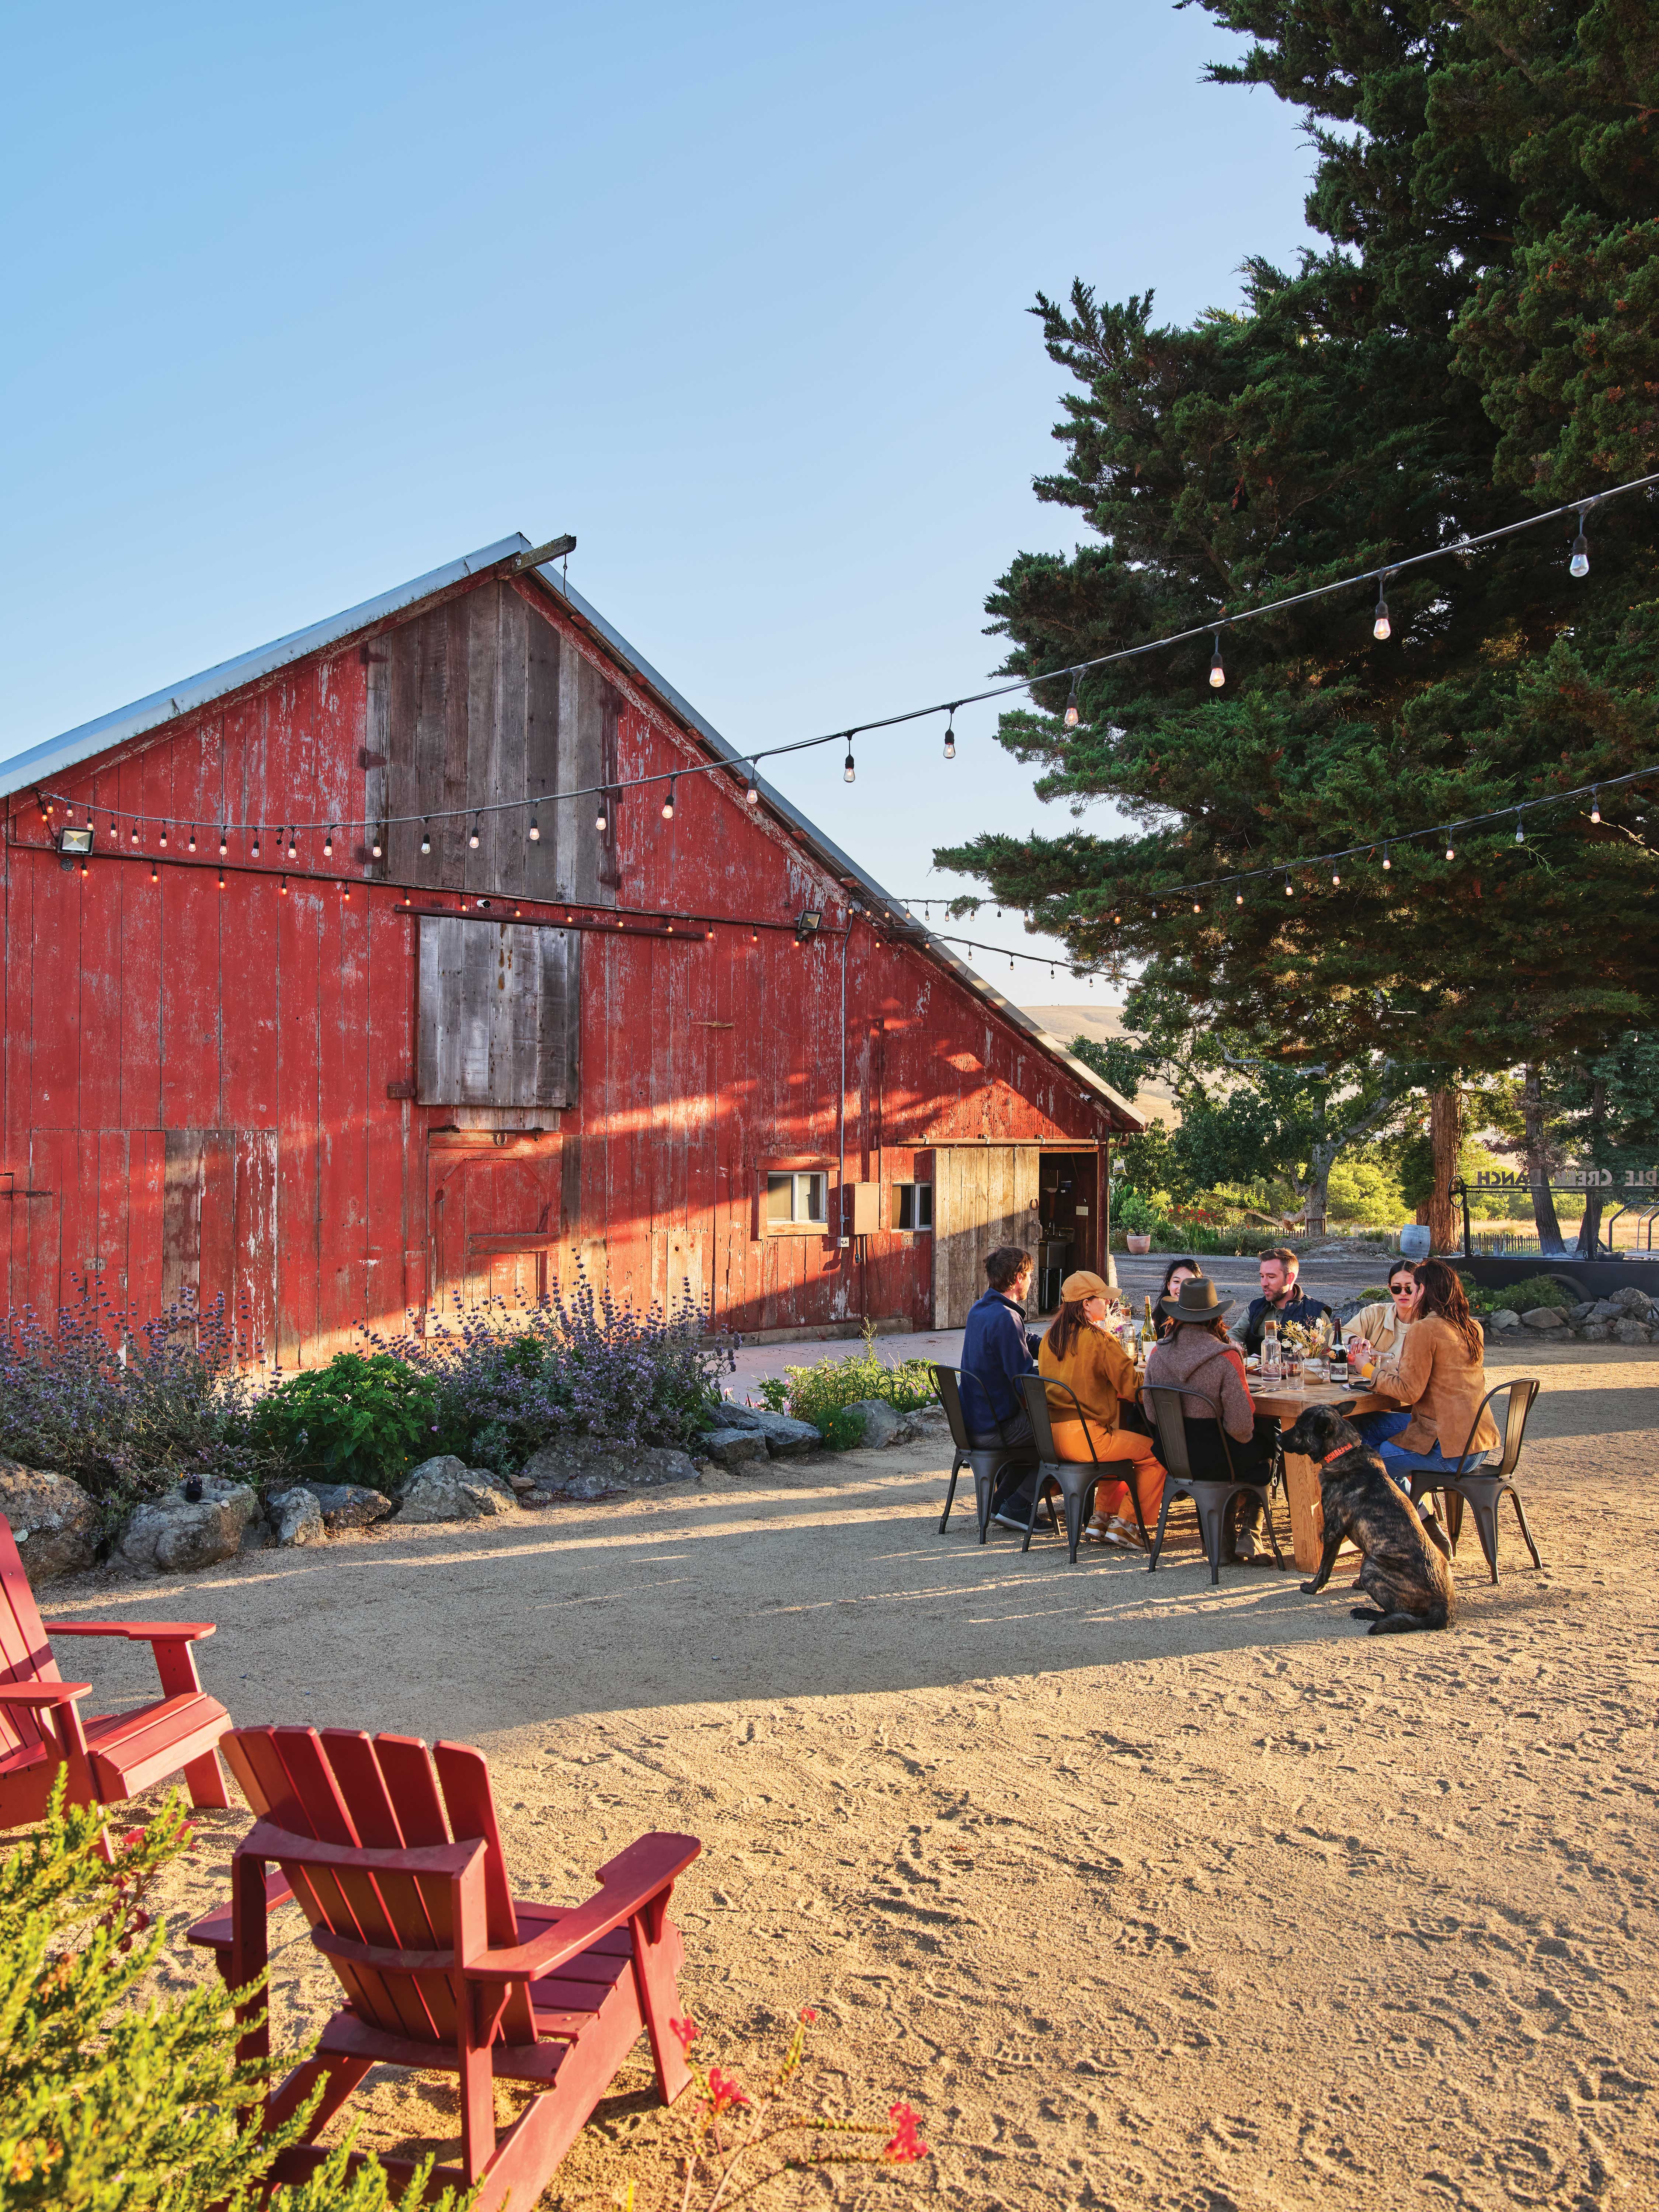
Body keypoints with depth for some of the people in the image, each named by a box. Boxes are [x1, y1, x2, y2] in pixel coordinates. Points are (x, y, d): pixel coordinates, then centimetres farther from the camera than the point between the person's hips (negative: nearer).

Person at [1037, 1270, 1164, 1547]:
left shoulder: (1051, 1337, 10)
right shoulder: (1099, 1339, -12)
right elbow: (1132, 1388, -11)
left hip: (1050, 1435, 9)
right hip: (1082, 1437, -9)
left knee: (1122, 1443, 30)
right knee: (1154, 1452, 3)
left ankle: (1102, 1519, 26)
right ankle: (1125, 1525, 8)